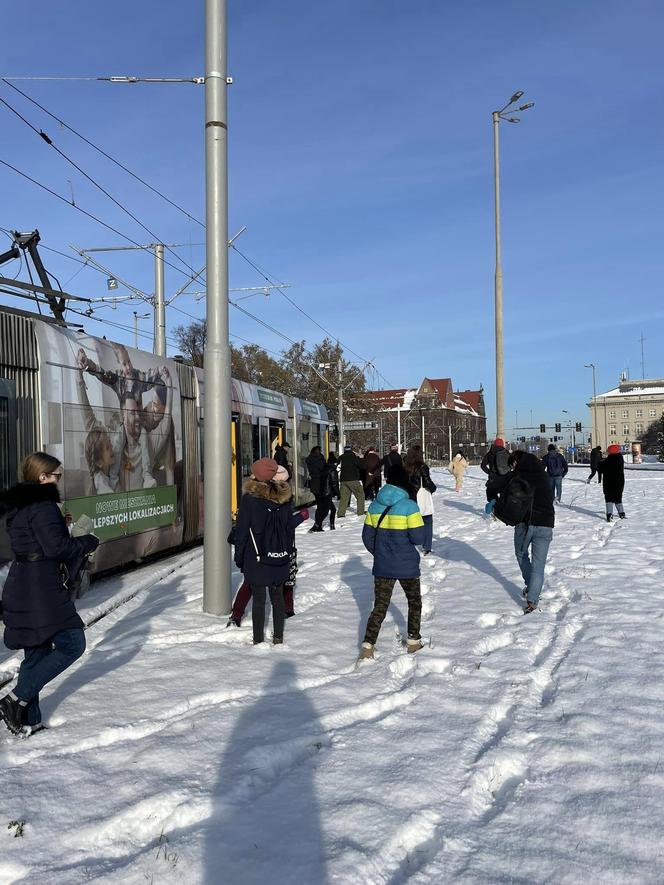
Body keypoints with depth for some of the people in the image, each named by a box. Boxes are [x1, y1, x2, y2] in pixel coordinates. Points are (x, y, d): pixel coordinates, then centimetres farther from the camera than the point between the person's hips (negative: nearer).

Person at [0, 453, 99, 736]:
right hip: (42, 590, -10)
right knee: (72, 644, -2)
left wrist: (59, 525, 15)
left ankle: (27, 720, 22)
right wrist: (88, 542, -6)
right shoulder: (43, 505, -15)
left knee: (36, 652, 16)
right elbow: (55, 547, -20)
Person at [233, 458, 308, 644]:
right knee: (278, 597, 16)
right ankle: (278, 638, 25)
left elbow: (241, 532, -9)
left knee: (259, 599, 4)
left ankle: (258, 641, 11)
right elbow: (289, 526, 6)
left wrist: (238, 558, 1)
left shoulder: (249, 498, -13)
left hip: (256, 559, -4)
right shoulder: (284, 497, 0)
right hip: (280, 558, 4)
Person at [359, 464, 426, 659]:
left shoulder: (375, 505, -1)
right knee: (414, 602, 21)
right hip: (407, 566, -3)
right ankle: (413, 641, 29)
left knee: (380, 607, 10)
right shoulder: (409, 506, -16)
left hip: (382, 566, 3)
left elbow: (367, 536, 4)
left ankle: (367, 645, 1)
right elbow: (418, 538, -16)